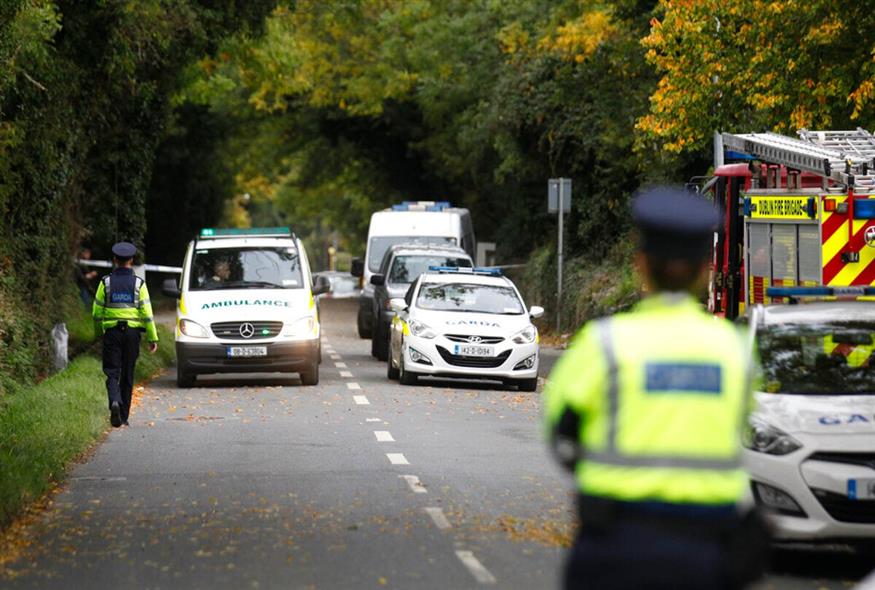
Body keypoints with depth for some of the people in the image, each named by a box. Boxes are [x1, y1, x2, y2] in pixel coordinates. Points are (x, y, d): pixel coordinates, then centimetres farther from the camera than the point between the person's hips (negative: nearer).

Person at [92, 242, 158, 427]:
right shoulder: (138, 283, -1)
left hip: (112, 331, -1)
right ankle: (124, 416, 14)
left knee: (112, 372, 0)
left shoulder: (106, 282, 0)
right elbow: (147, 313, -3)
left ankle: (114, 402, -28)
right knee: (127, 374, 9)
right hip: (132, 332, 1)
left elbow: (96, 312, 2)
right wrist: (153, 337, 2)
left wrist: (101, 326, 22)